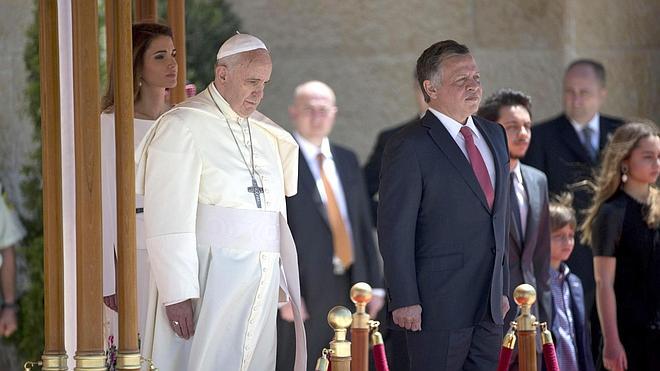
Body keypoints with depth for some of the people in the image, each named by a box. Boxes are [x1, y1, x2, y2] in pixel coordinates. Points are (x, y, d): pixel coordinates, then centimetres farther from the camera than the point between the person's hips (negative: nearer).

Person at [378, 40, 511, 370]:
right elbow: (395, 230, -11)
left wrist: (503, 287, 17)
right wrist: (404, 301, -15)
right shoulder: (409, 146, -9)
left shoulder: (494, 135, 14)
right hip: (437, 304, -7)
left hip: (489, 305, 7)